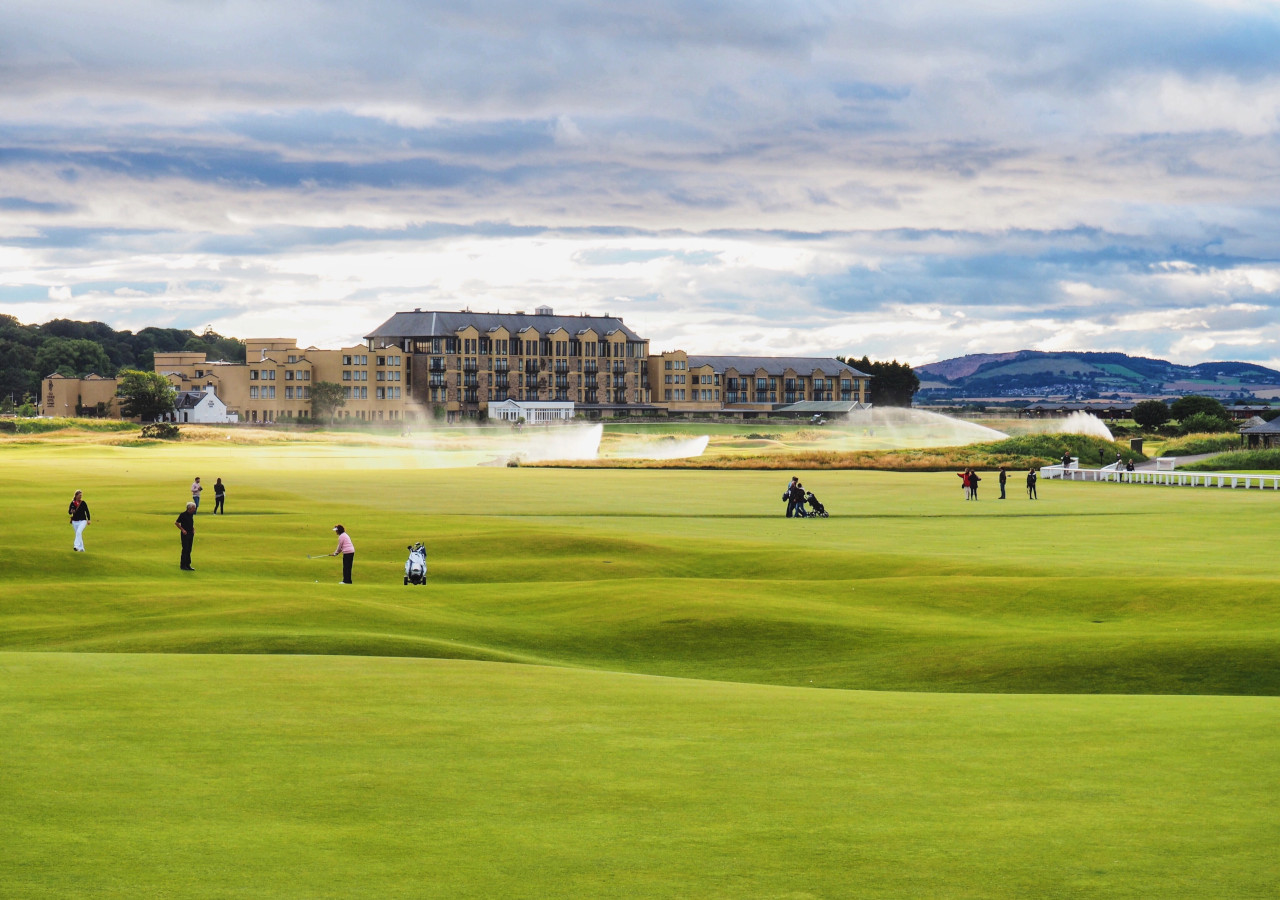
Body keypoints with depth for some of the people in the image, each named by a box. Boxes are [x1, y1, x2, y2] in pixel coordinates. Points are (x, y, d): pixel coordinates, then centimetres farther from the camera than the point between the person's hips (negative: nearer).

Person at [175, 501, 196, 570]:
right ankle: (183, 565, 0)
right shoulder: (183, 514, -12)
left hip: (191, 533, 7)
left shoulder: (191, 514, 10)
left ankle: (188, 565, 14)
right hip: (185, 534, -7)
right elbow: (176, 523, -9)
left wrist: (193, 529, 9)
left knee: (189, 550, 9)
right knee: (185, 549, -6)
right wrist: (182, 529, -12)